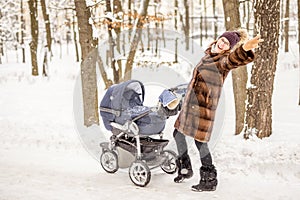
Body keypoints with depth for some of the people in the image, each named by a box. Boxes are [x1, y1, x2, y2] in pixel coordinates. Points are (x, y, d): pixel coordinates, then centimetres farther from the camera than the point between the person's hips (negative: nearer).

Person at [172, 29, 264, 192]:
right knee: (178, 133, 17)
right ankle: (185, 169, 34)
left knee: (200, 141, -7)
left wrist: (244, 49, -57)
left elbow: (233, 59, -39)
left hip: (204, 106, -9)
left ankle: (210, 180, 3)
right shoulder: (209, 54, 12)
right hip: (190, 103, 9)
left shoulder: (224, 60, -14)